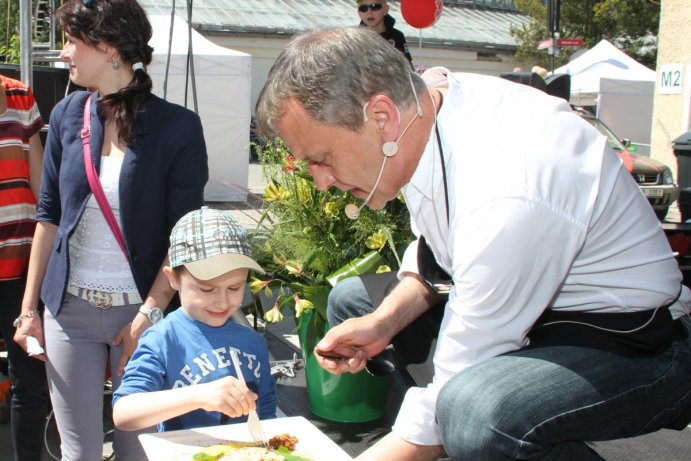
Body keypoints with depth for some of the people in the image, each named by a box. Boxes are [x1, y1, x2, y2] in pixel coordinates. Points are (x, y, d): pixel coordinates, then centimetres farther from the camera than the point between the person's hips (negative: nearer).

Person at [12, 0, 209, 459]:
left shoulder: (177, 126, -9)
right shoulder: (67, 115, 4)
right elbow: (49, 216, 9)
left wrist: (149, 314, -14)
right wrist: (29, 308, 8)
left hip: (139, 310, -3)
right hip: (70, 309, 3)